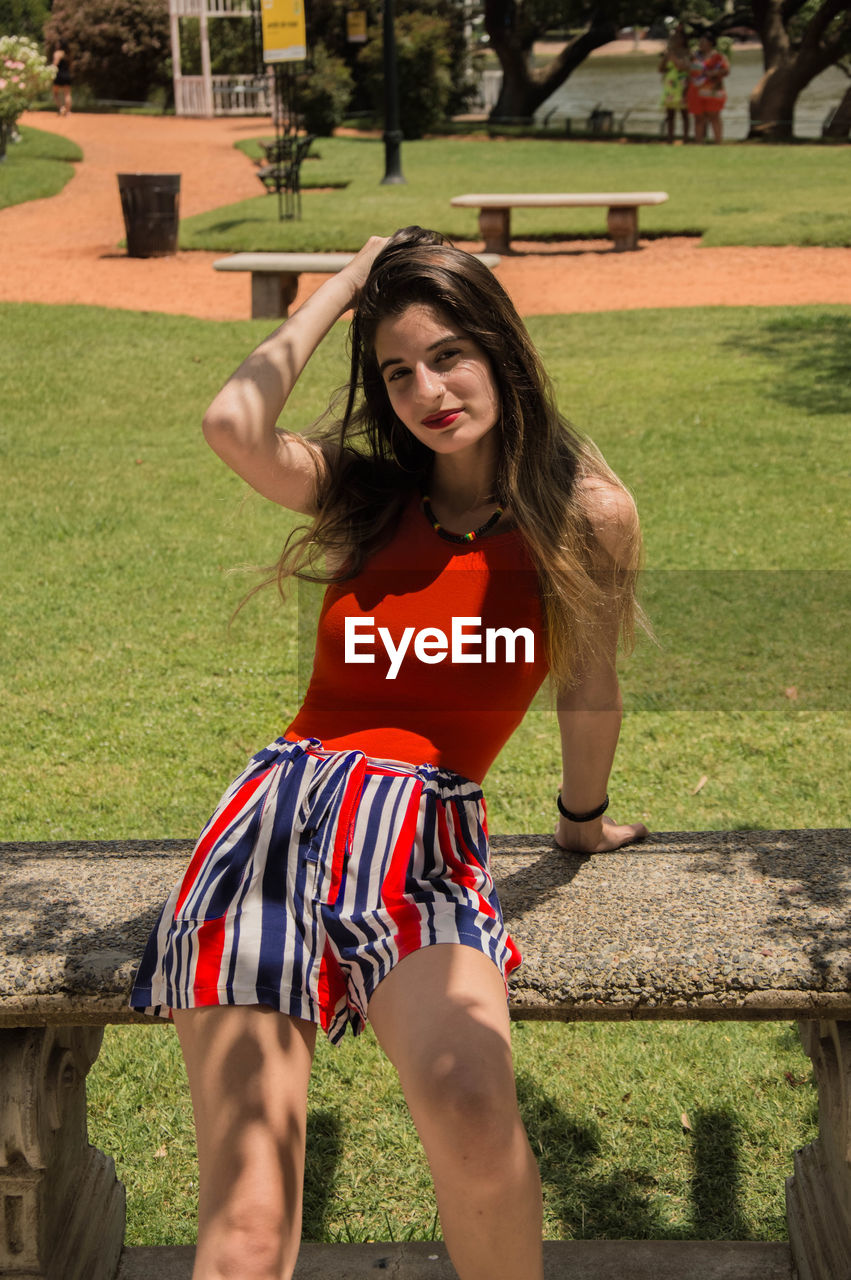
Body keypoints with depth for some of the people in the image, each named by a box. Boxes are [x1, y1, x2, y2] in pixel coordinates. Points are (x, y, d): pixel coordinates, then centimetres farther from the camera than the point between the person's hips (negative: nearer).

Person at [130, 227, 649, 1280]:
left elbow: (588, 693, 20)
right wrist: (343, 287, 10)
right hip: (278, 805, 2)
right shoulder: (361, 491, 16)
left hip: (423, 831, -2)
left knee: (471, 1114, -32)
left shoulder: (586, 513, 9)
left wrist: (583, 821, 35)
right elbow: (233, 424, -2)